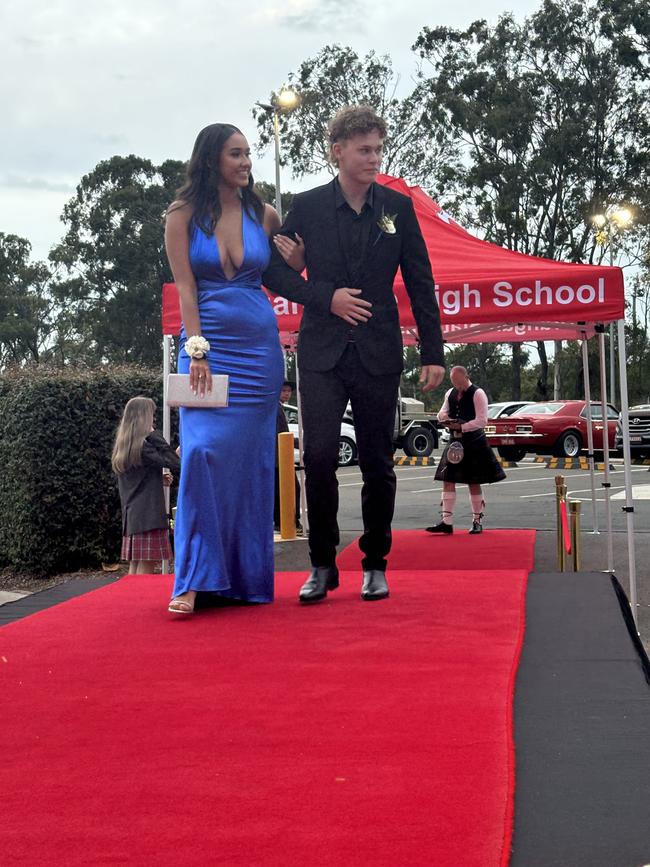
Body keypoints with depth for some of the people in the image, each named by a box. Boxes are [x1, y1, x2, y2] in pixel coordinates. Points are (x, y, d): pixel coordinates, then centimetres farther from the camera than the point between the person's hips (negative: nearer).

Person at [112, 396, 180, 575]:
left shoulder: (123, 447, 13)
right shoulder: (142, 447, -13)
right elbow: (176, 464, -17)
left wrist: (159, 478, 10)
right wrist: (155, 435, -12)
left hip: (131, 517, 9)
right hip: (148, 517, -9)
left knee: (135, 568, 10)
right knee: (145, 570, -8)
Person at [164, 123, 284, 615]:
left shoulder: (264, 215, 9)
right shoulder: (184, 215, 3)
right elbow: (186, 288, -3)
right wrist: (198, 351, -13)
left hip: (259, 346, 2)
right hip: (207, 342, -2)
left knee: (251, 460, 2)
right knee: (203, 451, -14)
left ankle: (245, 576, 10)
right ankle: (196, 579, -9)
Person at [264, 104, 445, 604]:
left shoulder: (398, 207, 5)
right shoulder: (307, 206, 2)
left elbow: (421, 284, 5)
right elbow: (275, 272, 4)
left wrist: (433, 353, 0)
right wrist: (326, 297, -10)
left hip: (378, 353, 1)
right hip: (322, 352, -1)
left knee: (377, 462, 5)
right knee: (319, 456, -9)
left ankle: (376, 564, 18)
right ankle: (323, 564, 5)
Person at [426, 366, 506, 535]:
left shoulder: (478, 394, -10)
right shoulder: (450, 394, 11)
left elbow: (482, 420, -16)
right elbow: (443, 412, 17)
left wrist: (461, 426, -21)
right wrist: (443, 416, -8)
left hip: (474, 444, -6)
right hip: (455, 442, 6)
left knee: (474, 483, 1)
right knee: (447, 481, 0)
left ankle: (477, 522, 11)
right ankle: (446, 522, 1)